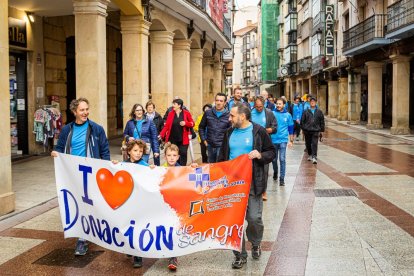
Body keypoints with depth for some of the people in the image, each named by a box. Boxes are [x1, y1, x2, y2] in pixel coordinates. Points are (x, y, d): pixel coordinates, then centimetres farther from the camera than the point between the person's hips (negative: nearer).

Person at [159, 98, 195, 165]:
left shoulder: (186, 113, -1)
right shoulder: (170, 113, 4)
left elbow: (192, 124, 2)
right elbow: (166, 125, 2)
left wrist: (185, 123, -18)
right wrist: (161, 135, -9)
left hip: (183, 140, -2)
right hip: (172, 139, 2)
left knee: (183, 154, 1)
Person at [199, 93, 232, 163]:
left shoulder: (228, 115, -6)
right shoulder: (208, 113, 3)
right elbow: (202, 127, 14)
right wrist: (204, 139, 7)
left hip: (222, 146, -4)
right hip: (210, 145, 4)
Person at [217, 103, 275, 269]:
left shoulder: (258, 131, -3)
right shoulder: (229, 133, 10)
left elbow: (271, 152, 2)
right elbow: (222, 157, 17)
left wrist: (260, 155, -19)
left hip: (252, 183, -4)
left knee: (254, 218, -3)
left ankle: (255, 243, 29)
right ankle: (240, 255, 17)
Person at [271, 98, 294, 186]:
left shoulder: (288, 115, 1)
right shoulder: (272, 113, -2)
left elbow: (290, 129, 7)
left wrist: (291, 141, 6)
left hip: (283, 140, -1)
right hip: (273, 140, 1)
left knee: (282, 159, -6)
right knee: (274, 159, 13)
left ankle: (282, 178, 0)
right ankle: (275, 172, 39)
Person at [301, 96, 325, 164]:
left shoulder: (319, 112, 5)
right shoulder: (306, 111, 4)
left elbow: (322, 122, 9)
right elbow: (302, 121, 7)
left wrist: (321, 130, 6)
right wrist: (303, 129, 2)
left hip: (315, 131, -1)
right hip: (307, 131, 2)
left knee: (314, 144, -12)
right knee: (308, 144, 11)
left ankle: (314, 157, -14)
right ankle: (310, 155, 29)